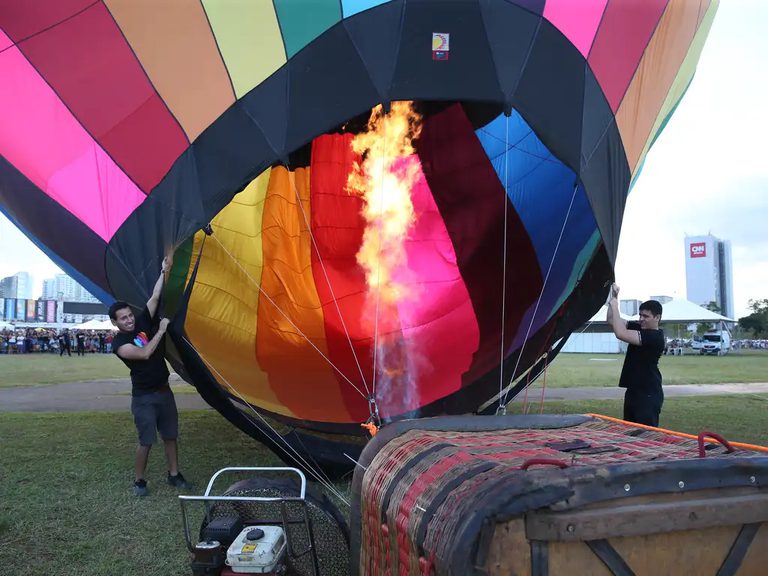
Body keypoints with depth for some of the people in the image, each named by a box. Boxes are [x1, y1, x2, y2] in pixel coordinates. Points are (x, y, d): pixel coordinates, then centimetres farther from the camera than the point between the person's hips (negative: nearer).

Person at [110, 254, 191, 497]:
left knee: (170, 436, 11)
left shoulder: (142, 322, 0)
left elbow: (155, 297, -7)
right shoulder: (119, 342, -13)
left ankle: (174, 474, 23)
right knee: (146, 440, -2)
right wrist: (161, 331, -20)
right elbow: (145, 353, -27)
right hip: (143, 397, -5)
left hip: (164, 391, 5)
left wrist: (163, 272, -13)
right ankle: (139, 481, 15)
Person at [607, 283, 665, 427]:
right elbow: (612, 321, 6)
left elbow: (620, 334, -27)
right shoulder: (639, 328, 8)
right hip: (633, 391, 9)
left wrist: (614, 306, -20)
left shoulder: (655, 337, -19)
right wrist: (613, 299, -6)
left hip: (648, 394, -9)